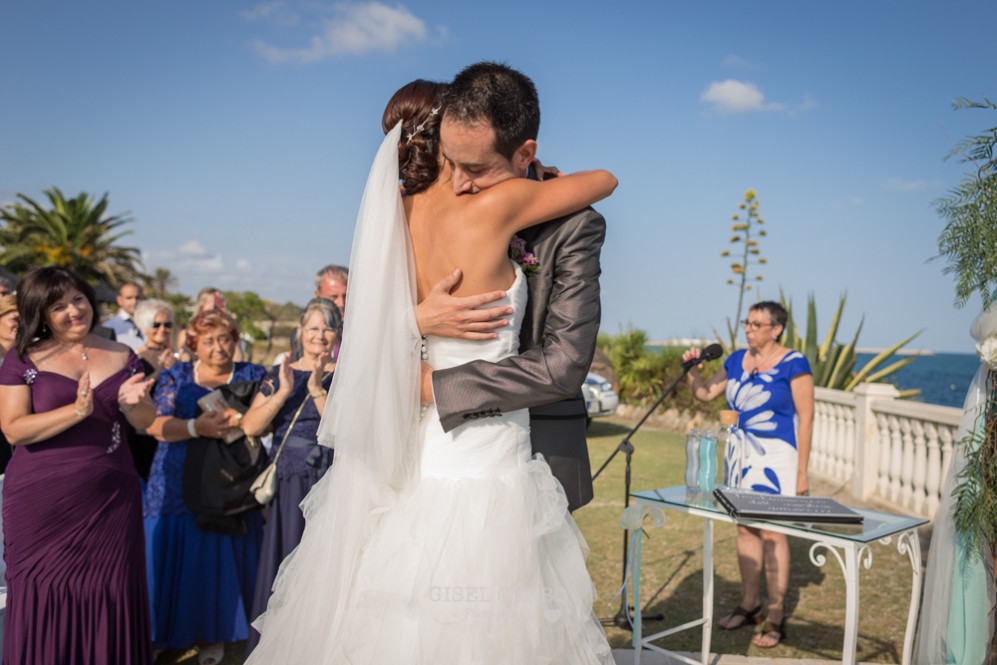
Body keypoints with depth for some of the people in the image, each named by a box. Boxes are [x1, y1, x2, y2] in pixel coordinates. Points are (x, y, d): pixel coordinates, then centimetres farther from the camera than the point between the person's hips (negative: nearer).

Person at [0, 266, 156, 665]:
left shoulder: (122, 357, 7)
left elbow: (145, 422, 7)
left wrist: (130, 403, -15)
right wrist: (77, 410, -21)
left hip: (110, 500, 2)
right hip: (41, 505, -2)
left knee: (110, 598, 6)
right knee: (45, 601, 6)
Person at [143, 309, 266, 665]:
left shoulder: (251, 375, 8)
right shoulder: (176, 376, 9)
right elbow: (158, 426, -4)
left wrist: (233, 421, -22)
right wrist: (197, 427, -20)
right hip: (179, 486, 1)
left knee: (219, 558, 1)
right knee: (177, 554, 1)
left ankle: (212, 633, 16)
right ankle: (171, 628, 18)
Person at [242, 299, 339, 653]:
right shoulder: (278, 374, 8)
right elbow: (250, 427, -2)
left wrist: (318, 391, -22)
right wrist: (282, 393, -15)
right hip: (286, 487, 2)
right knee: (282, 566, 8)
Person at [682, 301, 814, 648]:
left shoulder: (794, 364, -10)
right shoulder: (737, 359, 8)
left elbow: (806, 418, -10)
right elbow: (706, 393, 14)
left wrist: (801, 472, -12)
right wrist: (693, 370, -6)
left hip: (776, 458, -6)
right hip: (741, 456, 6)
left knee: (772, 533, -4)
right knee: (745, 528, 11)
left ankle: (776, 617, 6)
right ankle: (749, 604, 24)